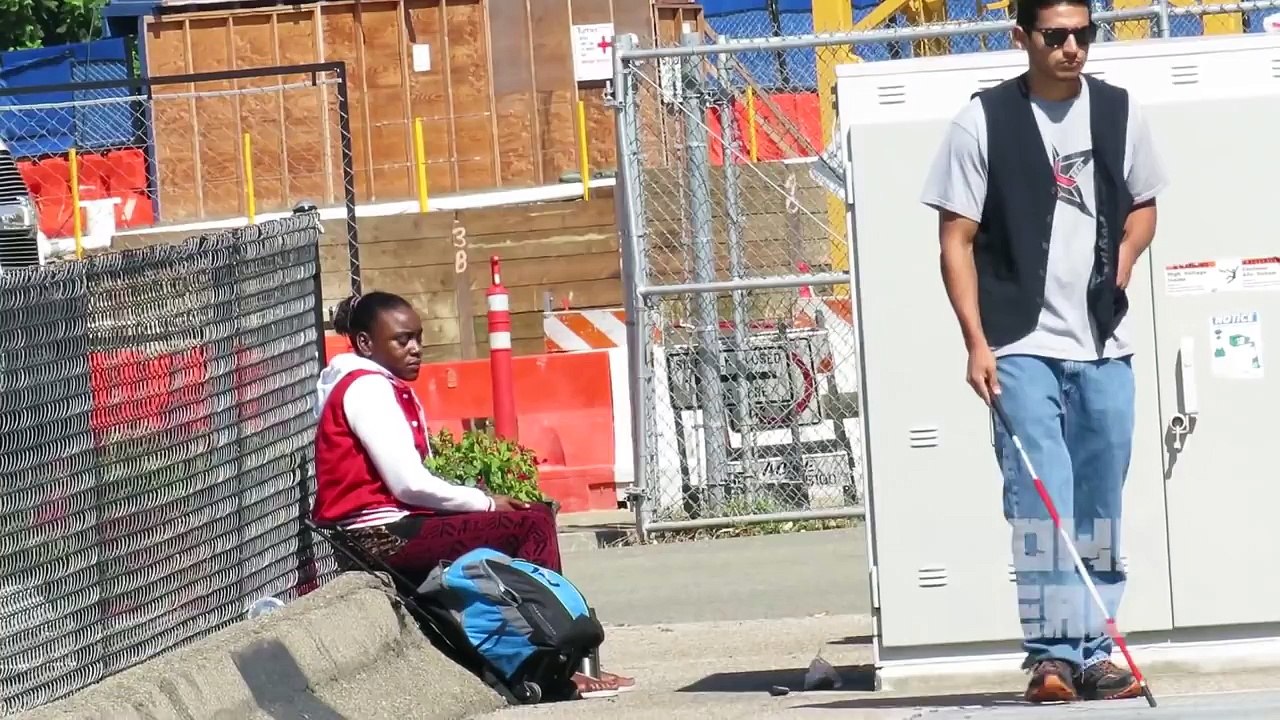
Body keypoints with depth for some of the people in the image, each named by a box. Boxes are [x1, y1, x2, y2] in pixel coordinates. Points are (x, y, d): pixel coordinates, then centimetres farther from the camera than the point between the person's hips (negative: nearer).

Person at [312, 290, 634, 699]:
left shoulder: (382, 387, 21)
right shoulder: (367, 388, -12)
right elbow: (409, 484, -19)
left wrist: (482, 500, 0)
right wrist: (486, 504, -7)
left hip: (389, 531, 10)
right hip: (383, 537, -10)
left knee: (534, 517, 11)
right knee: (534, 526, -14)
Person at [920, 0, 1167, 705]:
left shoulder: (1118, 112, 7)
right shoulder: (983, 121, -4)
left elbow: (1143, 204, 22)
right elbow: (956, 240, -3)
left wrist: (1124, 257, 1)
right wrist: (976, 343, -10)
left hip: (1104, 345, 4)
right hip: (1021, 347, -4)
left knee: (1100, 506, 7)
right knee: (1040, 499, -13)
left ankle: (1092, 653, 15)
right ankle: (1050, 654, -12)